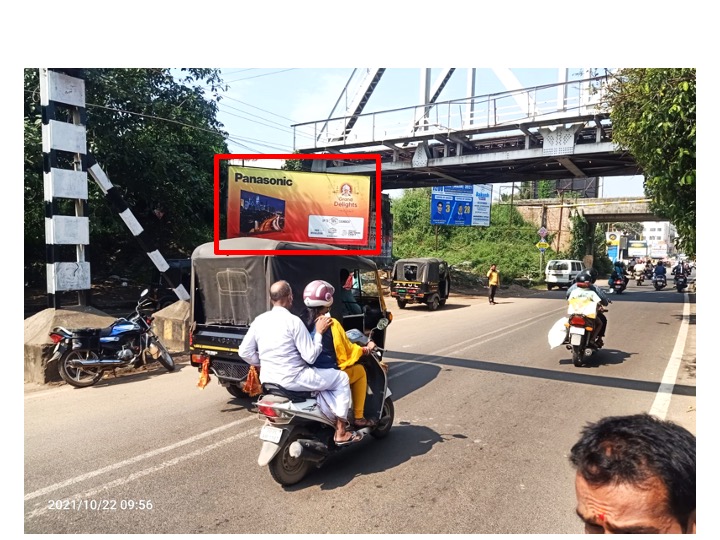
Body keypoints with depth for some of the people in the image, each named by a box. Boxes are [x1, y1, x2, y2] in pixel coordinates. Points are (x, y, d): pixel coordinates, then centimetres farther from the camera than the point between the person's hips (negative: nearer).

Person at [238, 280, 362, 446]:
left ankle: (333, 419, 28)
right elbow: (311, 356, -16)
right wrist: (319, 332, -4)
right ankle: (341, 432, 10)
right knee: (341, 378, 7)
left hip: (268, 379, 8)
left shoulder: (259, 320, 4)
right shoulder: (293, 321, -16)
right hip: (293, 379, -8)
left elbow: (244, 352, 5)